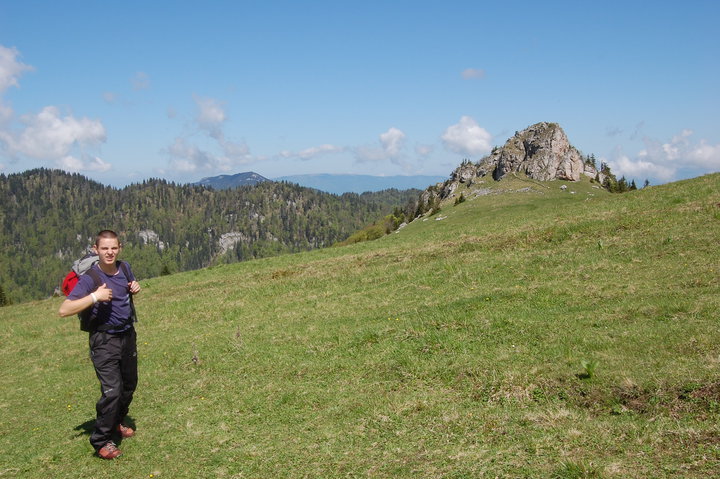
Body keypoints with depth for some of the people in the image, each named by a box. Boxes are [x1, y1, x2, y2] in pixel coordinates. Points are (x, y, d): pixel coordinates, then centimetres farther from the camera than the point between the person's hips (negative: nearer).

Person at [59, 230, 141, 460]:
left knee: (129, 385, 19)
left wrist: (136, 288, -2)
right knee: (112, 391, -14)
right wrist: (95, 296, -33)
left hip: (128, 335, 7)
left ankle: (116, 423, 43)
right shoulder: (90, 278, -19)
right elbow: (64, 310, -25)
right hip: (105, 341, -7)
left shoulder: (125, 268, -1)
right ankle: (101, 441, 1)